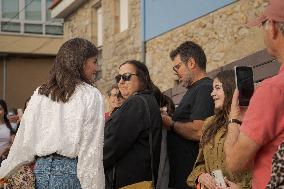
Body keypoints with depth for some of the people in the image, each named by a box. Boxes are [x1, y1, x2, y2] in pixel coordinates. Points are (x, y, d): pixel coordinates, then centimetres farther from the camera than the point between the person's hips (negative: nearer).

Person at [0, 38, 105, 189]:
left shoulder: (39, 94, 8)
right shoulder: (91, 96, -5)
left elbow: (23, 141, 7)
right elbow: (91, 148, -11)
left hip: (41, 170, 5)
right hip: (70, 171, -4)